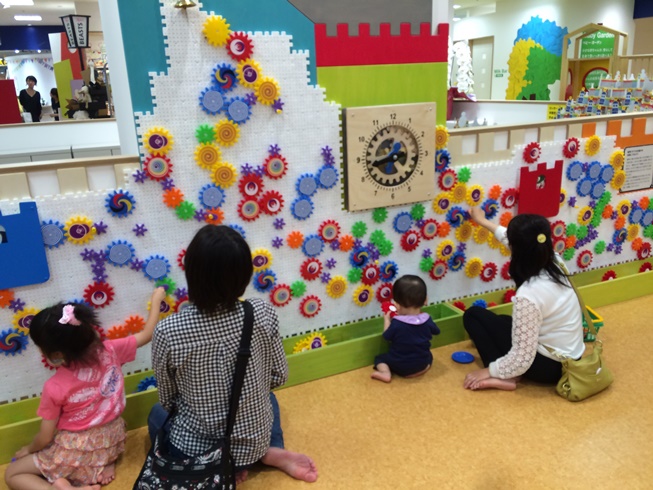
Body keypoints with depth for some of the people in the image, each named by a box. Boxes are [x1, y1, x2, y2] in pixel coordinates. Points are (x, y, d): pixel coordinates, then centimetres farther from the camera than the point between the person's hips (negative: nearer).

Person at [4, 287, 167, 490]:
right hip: (111, 443, 5)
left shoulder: (55, 388, -24)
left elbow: (45, 438, -11)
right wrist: (156, 299, 10)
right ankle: (104, 466, 13)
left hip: (76, 454, -5)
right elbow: (147, 334, -2)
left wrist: (28, 449, 11)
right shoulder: (109, 351, -17)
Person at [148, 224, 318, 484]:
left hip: (194, 451, -2)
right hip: (252, 446, 3)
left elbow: (168, 400, -7)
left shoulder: (168, 332, -23)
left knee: (157, 414, 32)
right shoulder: (263, 314, -18)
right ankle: (271, 453, 11)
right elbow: (278, 377, -3)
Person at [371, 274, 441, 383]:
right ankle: (420, 370, 7)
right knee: (428, 356, 34)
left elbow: (387, 337, -6)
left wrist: (387, 320, 8)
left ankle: (386, 373, -7)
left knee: (379, 358, 20)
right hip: (421, 363, 3)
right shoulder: (426, 319, -14)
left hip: (399, 365, -3)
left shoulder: (396, 323, -23)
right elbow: (436, 331, 7)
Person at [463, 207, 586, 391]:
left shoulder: (529, 295, -32)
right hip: (568, 357, 8)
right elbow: (523, 243, 14)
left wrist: (488, 371, -12)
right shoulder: (554, 263, -9)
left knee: (473, 315, 0)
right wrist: (484, 222, 24)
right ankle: (506, 372, 8)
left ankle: (504, 378, -8)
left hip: (549, 365, -8)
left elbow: (522, 359, -28)